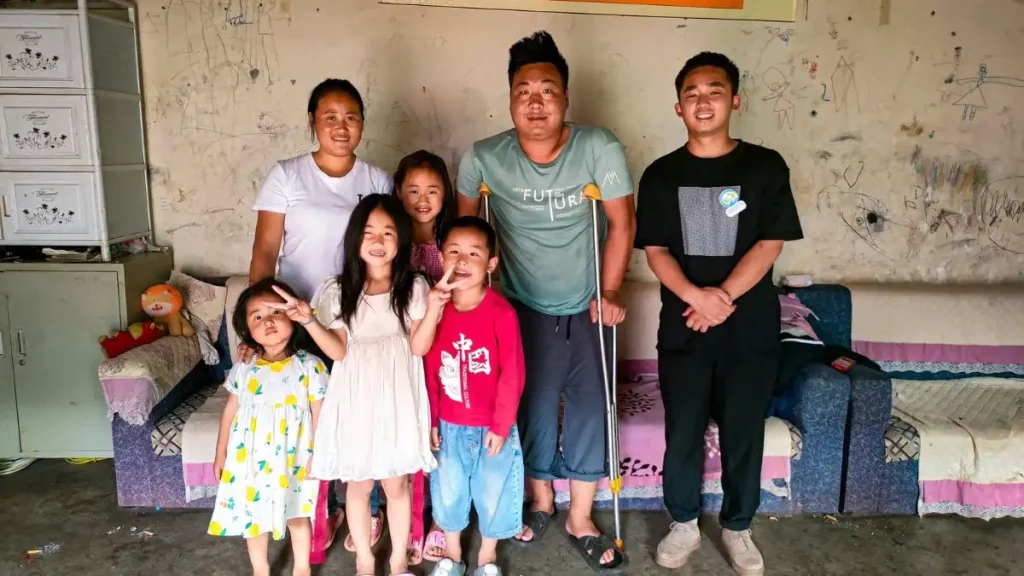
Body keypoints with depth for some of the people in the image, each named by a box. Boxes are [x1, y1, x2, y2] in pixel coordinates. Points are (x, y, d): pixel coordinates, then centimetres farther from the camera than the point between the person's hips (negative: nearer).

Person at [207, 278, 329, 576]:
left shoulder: (309, 366, -15)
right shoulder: (243, 368, -6)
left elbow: (319, 413, -9)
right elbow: (231, 410, 4)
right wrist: (221, 453, 8)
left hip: (293, 457, -2)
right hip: (250, 456, 3)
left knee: (297, 515, 16)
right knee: (252, 515, 18)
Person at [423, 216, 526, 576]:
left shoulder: (501, 313, -18)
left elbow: (513, 376, -14)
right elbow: (429, 372, -1)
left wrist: (501, 426, -12)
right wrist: (430, 421, 1)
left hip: (492, 427, -3)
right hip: (448, 426, 3)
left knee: (492, 493, 15)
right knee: (448, 492, 19)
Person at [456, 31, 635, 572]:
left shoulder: (600, 147, -20)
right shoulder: (482, 158, -17)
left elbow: (622, 222, -11)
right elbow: (465, 222, 0)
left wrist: (610, 293, -11)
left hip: (585, 307, 0)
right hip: (524, 308, 0)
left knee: (589, 407, 6)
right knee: (532, 406, 11)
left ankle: (581, 519, 25)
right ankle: (540, 500, 36)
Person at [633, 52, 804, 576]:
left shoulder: (765, 167, -1)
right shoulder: (661, 175, 2)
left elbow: (770, 245, -7)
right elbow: (655, 251, -3)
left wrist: (722, 298, -17)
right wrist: (696, 296, -20)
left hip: (750, 329, 0)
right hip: (682, 329, 1)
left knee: (743, 433, 10)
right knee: (682, 433, 9)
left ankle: (737, 528, 31)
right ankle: (684, 524, 30)